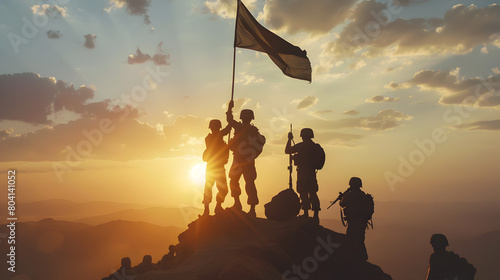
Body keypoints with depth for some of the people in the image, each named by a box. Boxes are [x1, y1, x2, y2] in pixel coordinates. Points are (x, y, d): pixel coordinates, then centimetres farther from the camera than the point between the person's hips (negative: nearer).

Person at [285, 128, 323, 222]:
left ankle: (306, 213, -4)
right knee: (313, 193, 9)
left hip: (303, 171, -6)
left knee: (303, 193, -2)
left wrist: (289, 139, 9)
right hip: (312, 172, 6)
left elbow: (287, 151, -2)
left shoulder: (301, 146, -9)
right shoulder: (316, 146, 9)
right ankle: (316, 215, 8)